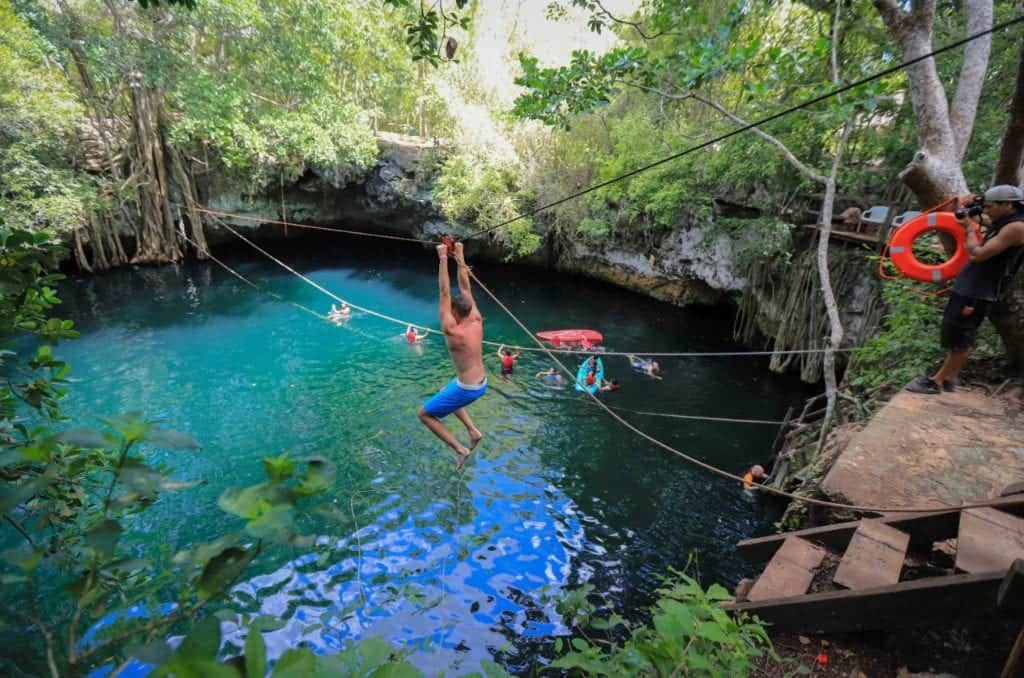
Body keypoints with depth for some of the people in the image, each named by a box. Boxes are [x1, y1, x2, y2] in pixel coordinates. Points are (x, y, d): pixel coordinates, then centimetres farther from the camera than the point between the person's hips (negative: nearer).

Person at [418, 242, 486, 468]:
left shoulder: (452, 330, -22)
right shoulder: (477, 322, -5)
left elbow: (444, 293, -22)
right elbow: (465, 288, 0)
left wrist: (443, 259, -20)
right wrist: (460, 257, 2)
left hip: (467, 389, -8)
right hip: (482, 384, 8)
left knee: (425, 414, 9)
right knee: (444, 393, 35)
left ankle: (460, 449, 3)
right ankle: (473, 431, 25)